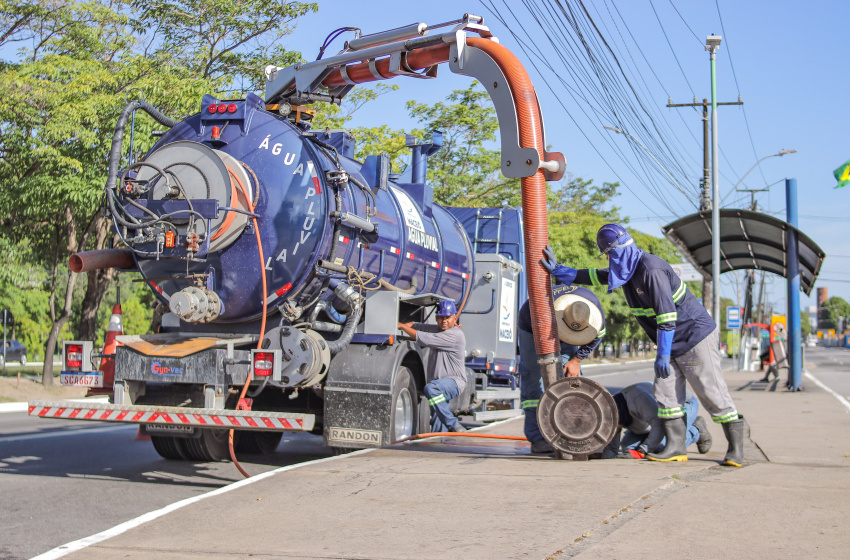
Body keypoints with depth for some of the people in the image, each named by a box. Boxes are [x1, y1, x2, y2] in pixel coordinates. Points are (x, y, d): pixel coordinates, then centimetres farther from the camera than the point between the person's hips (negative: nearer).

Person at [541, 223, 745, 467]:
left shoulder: (651, 269, -23)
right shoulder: (626, 270, 7)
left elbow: (667, 314, -26)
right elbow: (592, 277, 19)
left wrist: (663, 354, -23)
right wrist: (558, 270, 14)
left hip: (695, 337, -9)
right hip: (672, 342, 9)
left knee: (713, 393, -5)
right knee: (666, 392, 0)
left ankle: (736, 448, 2)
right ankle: (676, 447, 0)